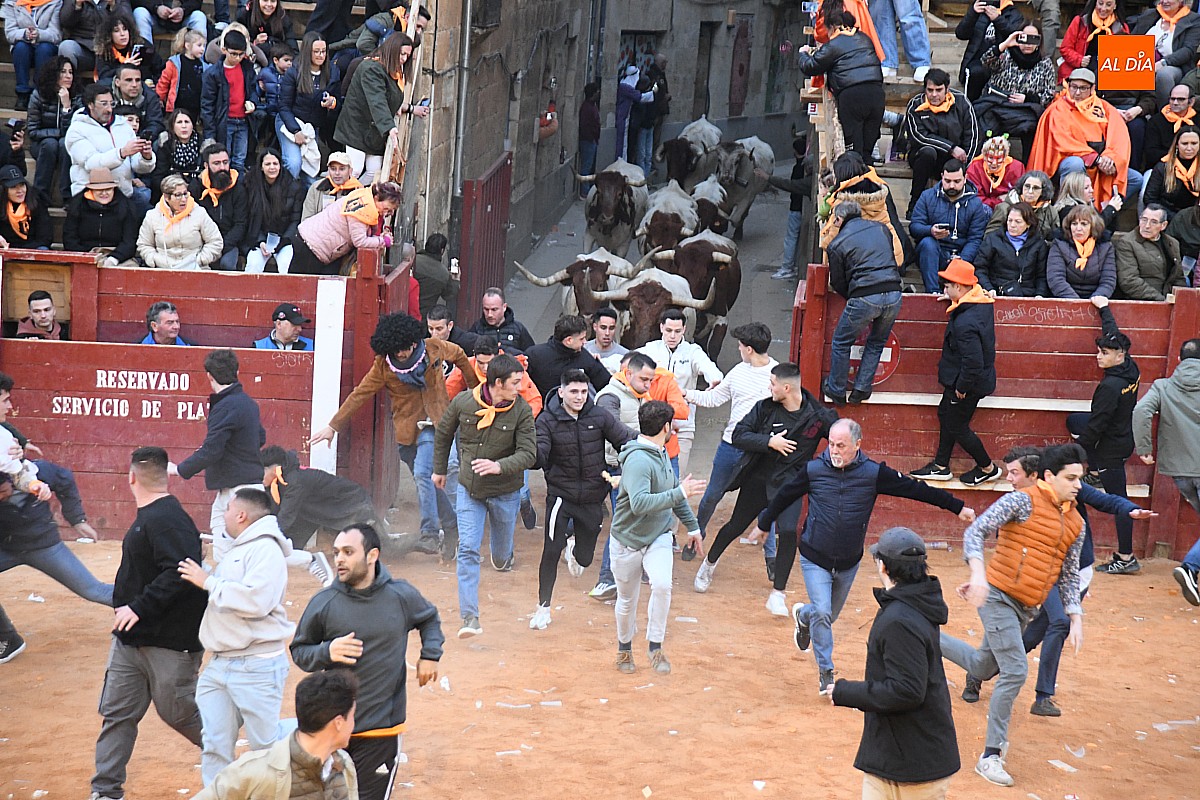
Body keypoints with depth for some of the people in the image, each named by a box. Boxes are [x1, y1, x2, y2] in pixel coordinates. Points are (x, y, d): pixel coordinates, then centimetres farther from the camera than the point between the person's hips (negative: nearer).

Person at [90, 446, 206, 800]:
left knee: (179, 711, 6)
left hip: (169, 641, -10)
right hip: (131, 637, 10)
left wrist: (140, 607, -28)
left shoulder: (167, 520, -21)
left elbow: (181, 572, -32)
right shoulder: (149, 516, 12)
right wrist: (124, 605, 14)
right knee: (117, 712, 8)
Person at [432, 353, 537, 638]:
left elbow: (528, 454, -17)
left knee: (501, 552, 16)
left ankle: (501, 559, 56)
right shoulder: (463, 402, -10)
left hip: (505, 491, 0)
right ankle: (470, 617, -7)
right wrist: (439, 469, 16)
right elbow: (443, 433, 9)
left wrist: (499, 466, -33)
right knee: (467, 549, -9)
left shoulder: (521, 410, -14)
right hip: (469, 488, 0)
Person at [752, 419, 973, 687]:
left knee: (830, 614, 18)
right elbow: (784, 496, 6)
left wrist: (957, 507, -4)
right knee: (822, 614, -13)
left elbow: (915, 489, -7)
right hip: (815, 559, -2)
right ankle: (826, 674, 3)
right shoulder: (814, 470, -11)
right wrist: (763, 525, 18)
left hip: (849, 563, 2)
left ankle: (803, 615, 53)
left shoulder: (874, 473, -12)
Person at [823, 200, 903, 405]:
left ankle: (836, 390, 23)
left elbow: (837, 283, 7)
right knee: (877, 343, 23)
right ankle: (861, 389, 23)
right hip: (893, 295, 4)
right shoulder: (881, 228, 16)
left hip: (864, 298, -4)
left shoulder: (837, 244, 4)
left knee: (841, 343, 16)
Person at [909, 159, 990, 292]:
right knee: (927, 242, -34)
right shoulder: (927, 196, 7)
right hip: (931, 254, 1)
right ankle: (932, 292, -39)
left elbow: (975, 239, -3)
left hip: (961, 256, -1)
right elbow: (914, 226, -2)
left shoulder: (975, 203, 6)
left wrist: (963, 259, -22)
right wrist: (931, 231, -26)